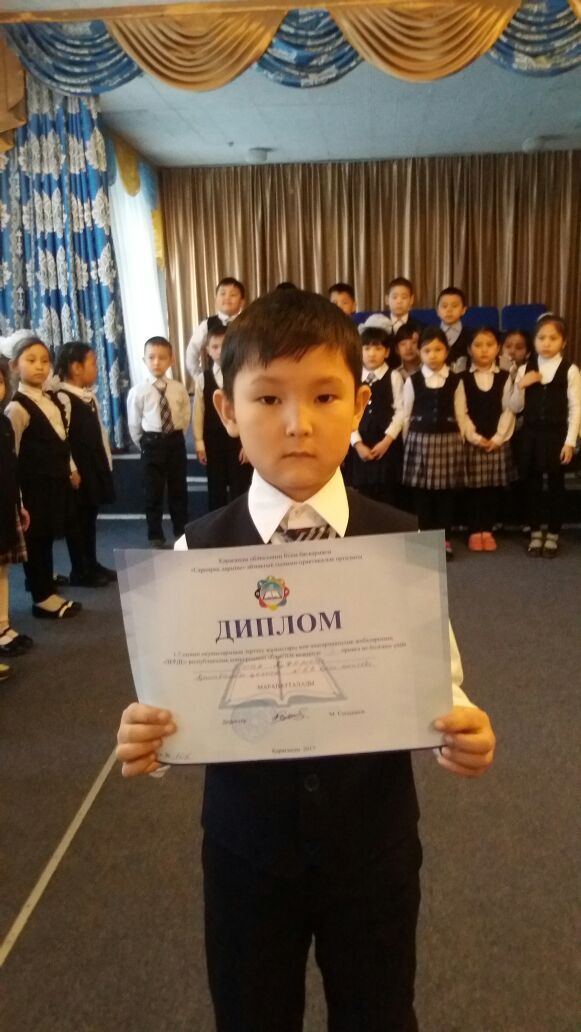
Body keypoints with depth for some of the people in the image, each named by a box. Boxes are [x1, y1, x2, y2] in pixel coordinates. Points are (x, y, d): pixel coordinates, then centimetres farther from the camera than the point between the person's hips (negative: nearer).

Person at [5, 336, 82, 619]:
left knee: (46, 538, 15)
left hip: (57, 481, 7)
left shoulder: (56, 401, 10)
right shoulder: (17, 407, -14)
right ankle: (43, 597, 15)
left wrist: (72, 469, 16)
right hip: (33, 485, -7)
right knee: (35, 540, 4)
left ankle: (46, 589, 26)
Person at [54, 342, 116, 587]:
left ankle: (92, 565, 26)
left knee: (90, 518, 16)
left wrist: (106, 462, 14)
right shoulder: (63, 397, -16)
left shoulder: (89, 396, 12)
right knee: (78, 521, 3)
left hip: (95, 468, 8)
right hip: (79, 472, -8)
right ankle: (80, 572, 14)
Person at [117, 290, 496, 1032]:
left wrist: (462, 732, -26)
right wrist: (145, 739, -27)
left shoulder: (404, 543, -11)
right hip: (247, 844, 1)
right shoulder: (197, 551, -12)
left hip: (374, 839, 0)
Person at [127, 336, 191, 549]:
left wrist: (176, 437, 9)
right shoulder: (138, 392, -7)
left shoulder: (179, 389, -1)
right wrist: (146, 445, 5)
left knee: (179, 490, 12)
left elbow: (186, 416, 10)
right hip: (152, 444, -2)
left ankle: (182, 534, 26)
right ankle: (156, 537, 17)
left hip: (176, 442, 2)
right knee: (153, 493, 5)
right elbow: (134, 425, 0)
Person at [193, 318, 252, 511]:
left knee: (239, 488, 5)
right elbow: (198, 413, 1)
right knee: (215, 488, 11)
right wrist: (199, 443, -2)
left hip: (239, 438, -2)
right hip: (213, 440, 2)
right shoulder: (202, 379, 1)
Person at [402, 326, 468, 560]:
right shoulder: (412, 381, 2)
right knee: (421, 492, 3)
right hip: (420, 440, 0)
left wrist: (459, 441, 4)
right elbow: (406, 415, 5)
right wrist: (409, 442, 4)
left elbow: (461, 415, 6)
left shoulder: (455, 381, 3)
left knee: (446, 492, 4)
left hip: (448, 440, 0)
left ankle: (444, 539, 14)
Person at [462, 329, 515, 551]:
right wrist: (475, 438, -12)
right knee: (473, 488, 0)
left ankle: (487, 530, 14)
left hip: (498, 442, 2)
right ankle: (474, 531, 10)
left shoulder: (505, 377, 6)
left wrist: (497, 438, -10)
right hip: (472, 442, -1)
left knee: (494, 488, 4)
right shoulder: (463, 378, 2)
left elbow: (508, 411, 1)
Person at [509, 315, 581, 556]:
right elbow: (515, 408, 6)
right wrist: (520, 386, -12)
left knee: (556, 485, 7)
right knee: (532, 485, 8)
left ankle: (553, 536, 19)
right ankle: (535, 534, 21)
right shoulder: (525, 369, 4)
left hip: (557, 435, -2)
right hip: (531, 434, 3)